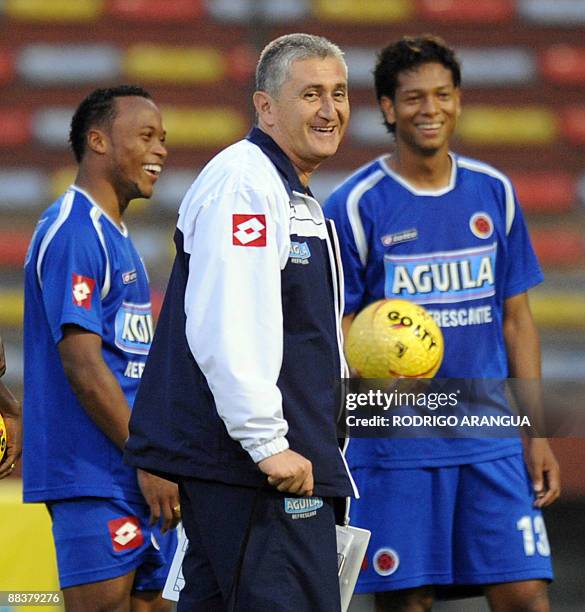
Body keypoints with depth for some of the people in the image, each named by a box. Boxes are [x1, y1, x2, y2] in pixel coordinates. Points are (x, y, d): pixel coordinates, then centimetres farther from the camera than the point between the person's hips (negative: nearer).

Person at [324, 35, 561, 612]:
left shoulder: (493, 193, 9)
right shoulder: (354, 206, -3)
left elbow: (515, 320, 13)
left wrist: (536, 434, 9)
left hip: (492, 445, 3)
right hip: (395, 448, -3)